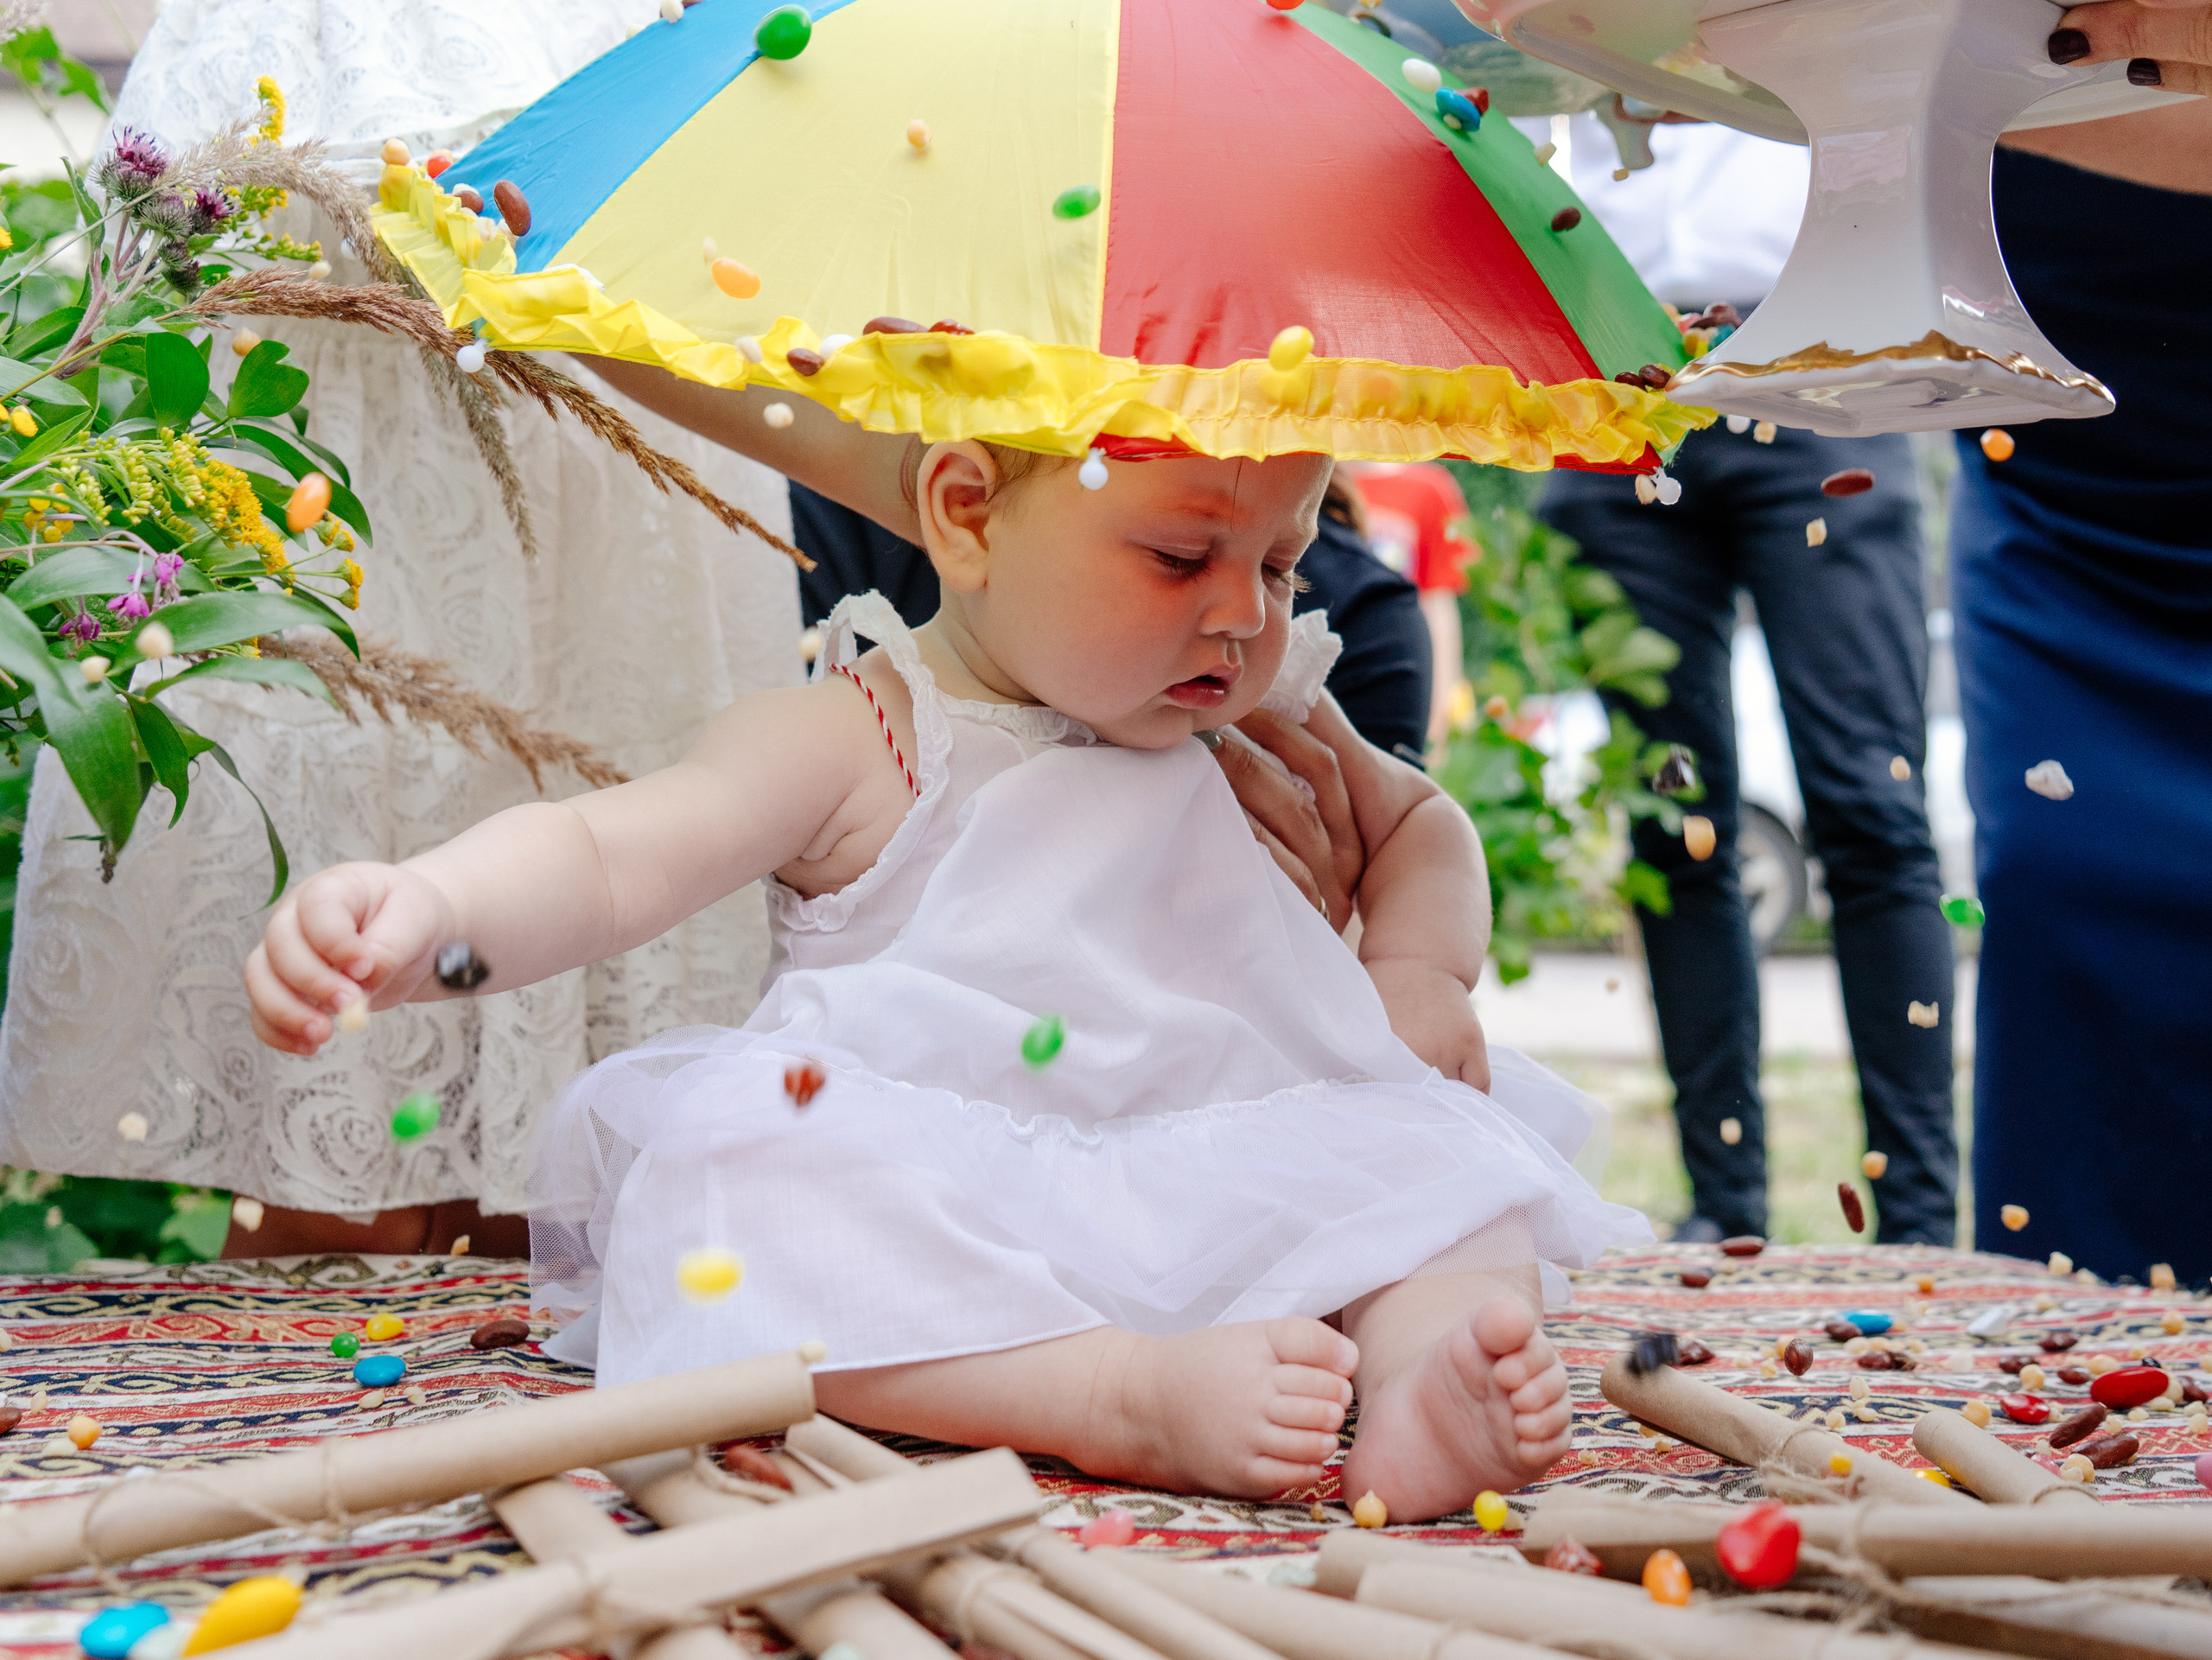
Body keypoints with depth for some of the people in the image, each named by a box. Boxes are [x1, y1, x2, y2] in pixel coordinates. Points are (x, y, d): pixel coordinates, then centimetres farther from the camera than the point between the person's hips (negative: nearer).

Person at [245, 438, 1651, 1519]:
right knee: (743, 1183, -33)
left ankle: (1424, 1374, -41)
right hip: (924, 1220, -4)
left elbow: (1419, 821, 29)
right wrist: (427, 909, -41)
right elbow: (612, 855, -19)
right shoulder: (860, 743, -6)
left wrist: (1422, 972, 6)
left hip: (1218, 1177, 5)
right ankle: (1138, 1403, -42)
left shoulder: (1264, 730, 12)